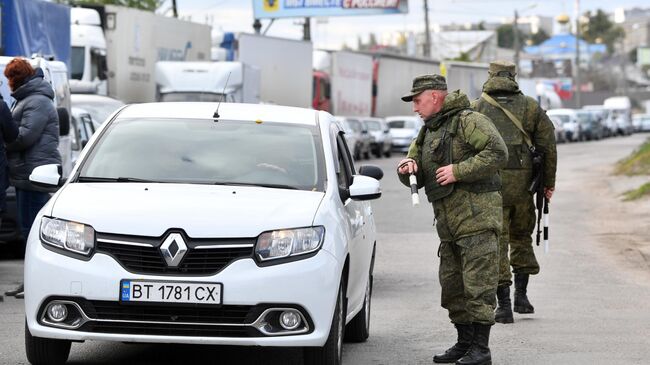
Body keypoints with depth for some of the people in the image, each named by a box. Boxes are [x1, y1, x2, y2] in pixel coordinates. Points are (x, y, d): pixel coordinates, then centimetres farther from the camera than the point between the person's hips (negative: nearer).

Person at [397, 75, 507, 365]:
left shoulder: (469, 121, -8)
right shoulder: (427, 132, 19)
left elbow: (498, 153, -20)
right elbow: (415, 179, 22)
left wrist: (458, 171, -20)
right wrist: (407, 167, -2)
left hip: (476, 217, -9)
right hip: (448, 221, 9)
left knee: (478, 284, -9)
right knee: (452, 286, 12)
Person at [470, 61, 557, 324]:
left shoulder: (475, 109, 2)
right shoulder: (530, 107, 6)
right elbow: (548, 145, 4)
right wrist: (549, 181, 13)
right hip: (521, 184, 2)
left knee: (496, 242, 1)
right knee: (521, 238, 20)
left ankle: (503, 305, -3)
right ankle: (521, 295, 16)